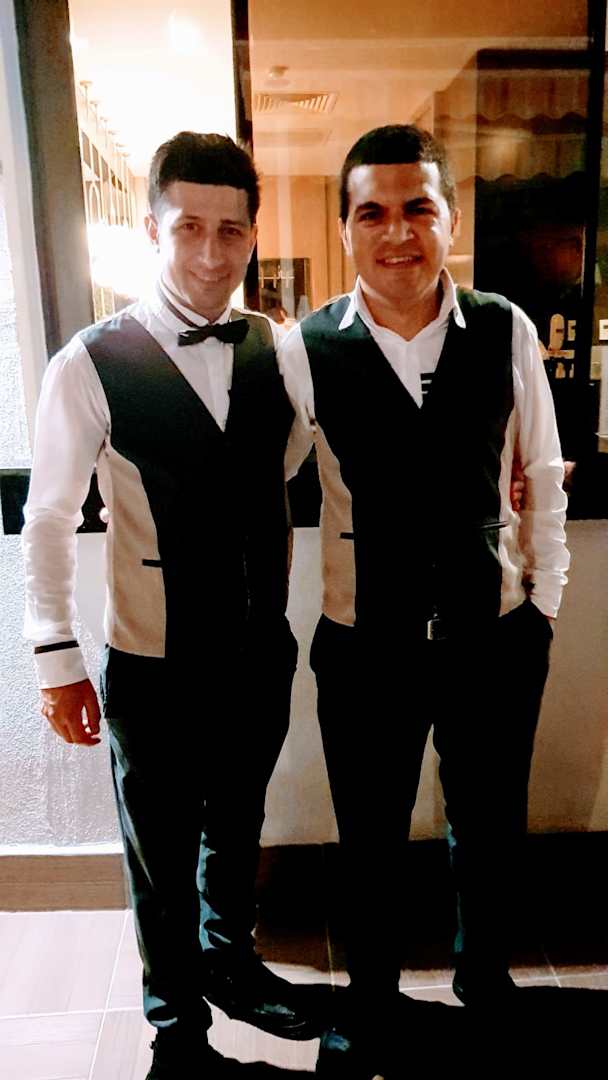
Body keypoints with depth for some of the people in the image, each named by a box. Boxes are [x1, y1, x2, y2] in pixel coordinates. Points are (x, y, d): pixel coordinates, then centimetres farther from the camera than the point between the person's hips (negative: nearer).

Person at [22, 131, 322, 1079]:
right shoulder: (92, 365, -11)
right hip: (153, 663, -3)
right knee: (161, 850, 17)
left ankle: (230, 959, 53)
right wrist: (57, 658, -7)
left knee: (237, 826, 24)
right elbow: (48, 518, -7)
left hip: (262, 647, 4)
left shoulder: (279, 350, 0)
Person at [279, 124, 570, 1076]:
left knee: (491, 827, 22)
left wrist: (545, 595, 7)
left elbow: (542, 474, 3)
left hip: (498, 634, 2)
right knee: (370, 843, 18)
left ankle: (485, 976, 54)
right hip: (364, 642, -1)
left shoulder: (506, 331, -6)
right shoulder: (304, 350, -10)